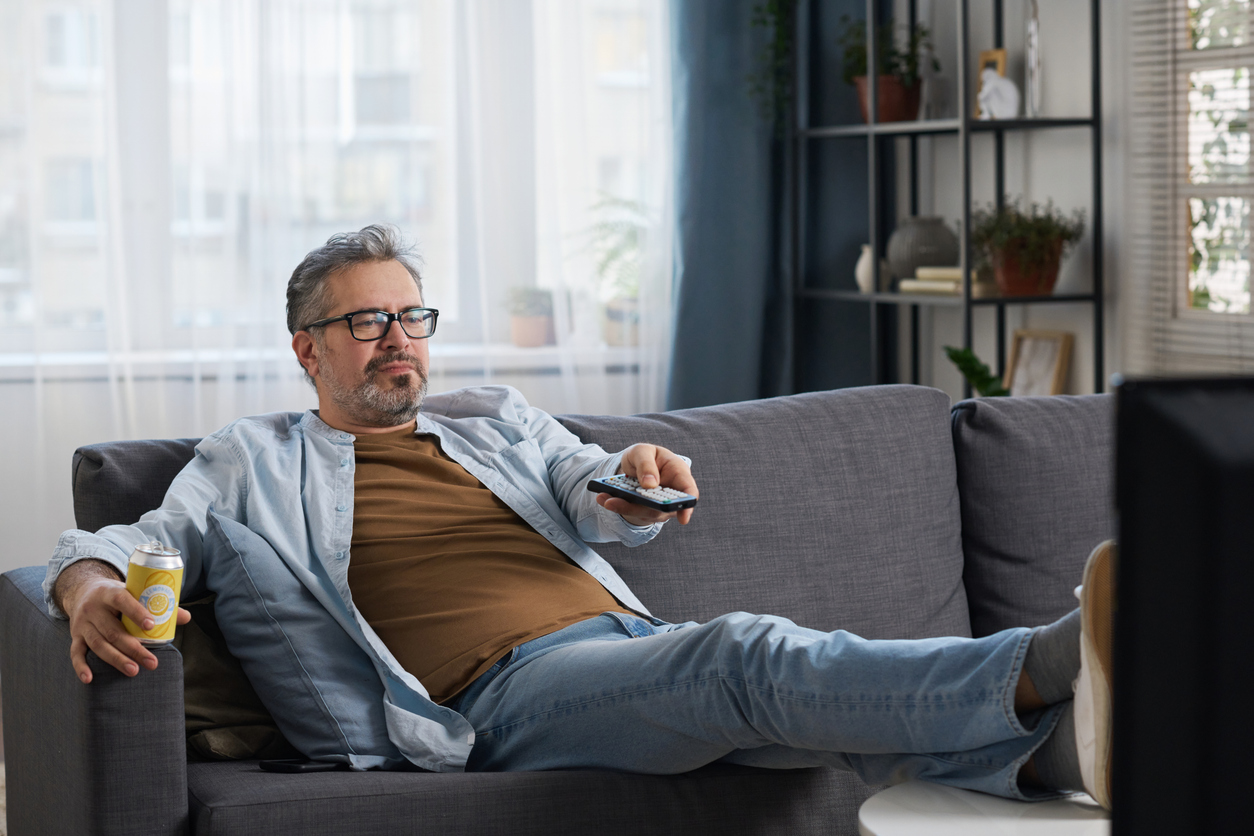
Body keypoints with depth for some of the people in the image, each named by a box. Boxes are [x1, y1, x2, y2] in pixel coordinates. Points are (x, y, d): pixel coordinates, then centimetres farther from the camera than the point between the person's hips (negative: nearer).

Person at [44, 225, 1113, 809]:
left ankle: (1054, 745, -55)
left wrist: (634, 485, -10)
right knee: (753, 651, -35)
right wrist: (91, 583, -16)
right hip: (508, 686, -5)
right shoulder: (253, 459, 21)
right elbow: (151, 539, 11)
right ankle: (1053, 668, -57)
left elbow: (591, 496, 18)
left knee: (819, 690, -29)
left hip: (637, 644, 6)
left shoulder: (495, 417, 31)